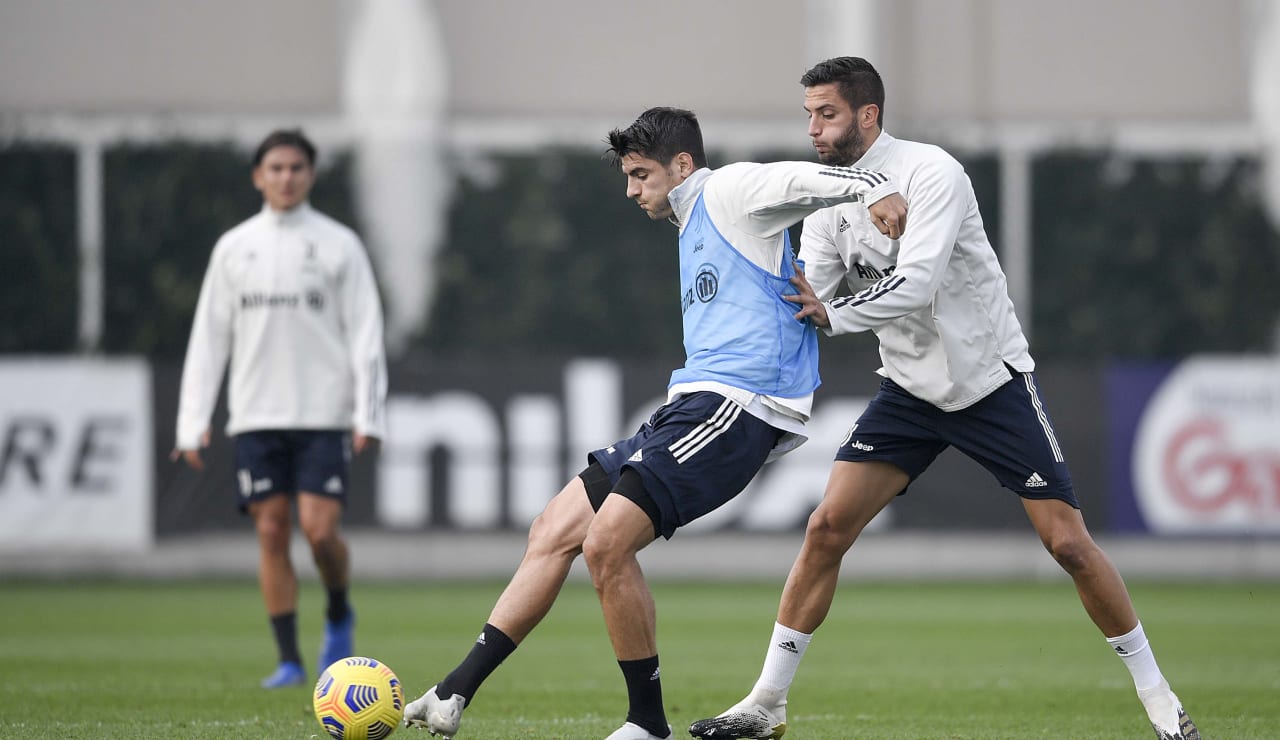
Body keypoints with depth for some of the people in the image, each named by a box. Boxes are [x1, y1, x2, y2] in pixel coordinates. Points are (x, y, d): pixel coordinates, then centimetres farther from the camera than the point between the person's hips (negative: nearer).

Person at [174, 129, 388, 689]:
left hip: (324, 414, -2)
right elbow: (209, 337, 10)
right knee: (272, 532, -2)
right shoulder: (233, 247, 9)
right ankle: (289, 659, 4)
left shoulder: (338, 244, 4)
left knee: (320, 528, -11)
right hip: (256, 416, 2)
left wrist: (368, 416, -8)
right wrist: (193, 422, 2)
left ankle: (339, 614, 18)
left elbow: (366, 333, 1)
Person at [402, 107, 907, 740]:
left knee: (606, 542, -21)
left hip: (735, 405, -10)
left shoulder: (730, 191, -1)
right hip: (689, 405, 10)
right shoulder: (692, 230, 28)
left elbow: (810, 178, -16)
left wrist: (876, 188, -33)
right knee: (553, 531, 5)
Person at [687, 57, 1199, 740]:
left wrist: (833, 314, -40)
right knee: (827, 527, -9)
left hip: (992, 378, -5)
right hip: (909, 389, 5)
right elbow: (800, 299, -6)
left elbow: (915, 285, -31)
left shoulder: (930, 174, -19)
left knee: (1068, 543, -7)